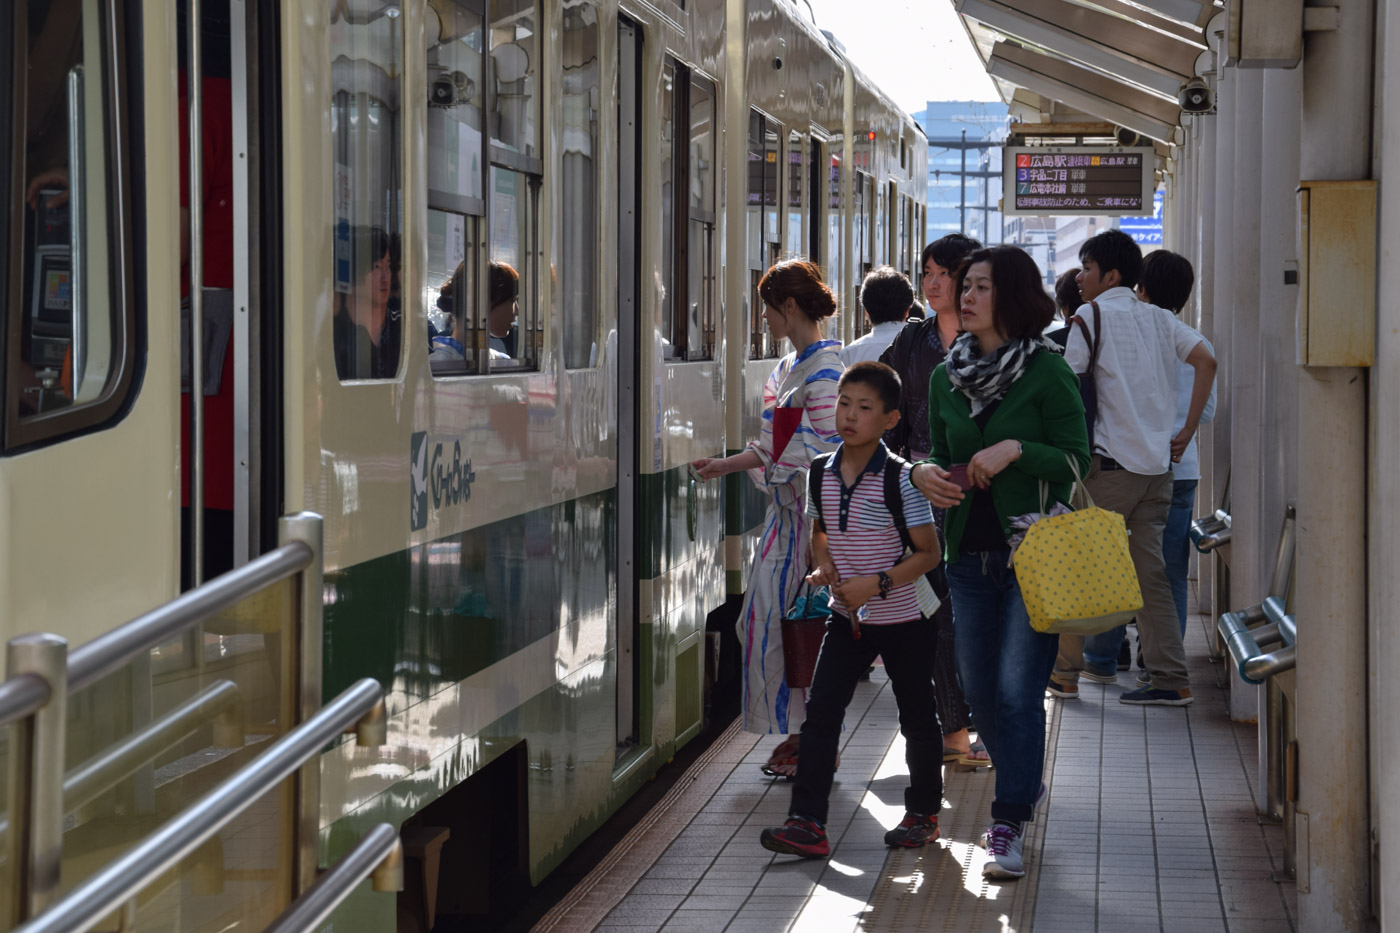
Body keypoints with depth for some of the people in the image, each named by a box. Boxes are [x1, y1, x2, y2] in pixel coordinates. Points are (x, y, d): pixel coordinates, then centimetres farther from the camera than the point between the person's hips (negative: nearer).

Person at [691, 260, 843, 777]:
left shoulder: (826, 369, -15)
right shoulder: (789, 367, 14)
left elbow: (823, 455, -19)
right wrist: (725, 465, 24)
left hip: (811, 511, -10)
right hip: (785, 510, 10)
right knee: (767, 620, 9)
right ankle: (797, 733, 17)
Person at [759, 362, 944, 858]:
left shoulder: (899, 479, -16)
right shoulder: (821, 472, 0)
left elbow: (928, 553, -13)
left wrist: (877, 584, -23)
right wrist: (824, 567, -5)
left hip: (904, 617, -4)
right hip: (847, 615, 4)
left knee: (916, 715, 10)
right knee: (821, 711, -6)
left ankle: (923, 812, 28)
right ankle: (807, 822, -7)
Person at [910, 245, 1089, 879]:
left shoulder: (1047, 371, -6)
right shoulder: (947, 377, 10)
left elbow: (1077, 458, -7)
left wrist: (1016, 450, -20)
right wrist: (925, 472, -3)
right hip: (969, 553, 6)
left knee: (1018, 690, -9)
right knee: (978, 690, 10)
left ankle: (1008, 827, -4)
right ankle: (1024, 784, 35)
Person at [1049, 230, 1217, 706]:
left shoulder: (1091, 315, -4)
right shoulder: (1158, 317, 12)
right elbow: (1206, 360, 0)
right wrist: (1186, 431, 3)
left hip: (1111, 462, -6)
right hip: (1159, 463, 6)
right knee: (1150, 572, 7)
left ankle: (1064, 673, 9)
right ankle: (1171, 680, 3)